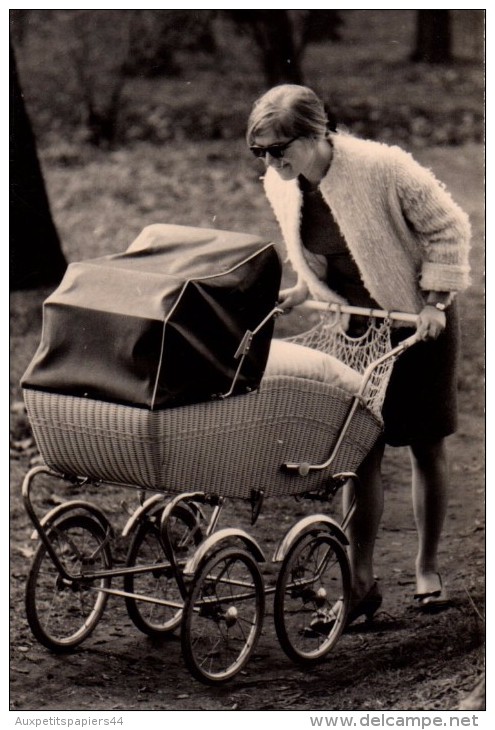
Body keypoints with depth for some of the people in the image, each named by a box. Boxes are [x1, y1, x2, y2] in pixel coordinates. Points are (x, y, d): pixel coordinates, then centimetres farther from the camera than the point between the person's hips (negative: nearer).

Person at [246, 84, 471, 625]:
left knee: (426, 447, 6)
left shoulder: (382, 168, -26)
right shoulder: (280, 187, -9)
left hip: (418, 320, -4)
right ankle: (361, 582, 3)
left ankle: (427, 570, 19)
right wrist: (302, 289, -4)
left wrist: (434, 301, -19)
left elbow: (448, 228, -16)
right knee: (361, 452, -1)